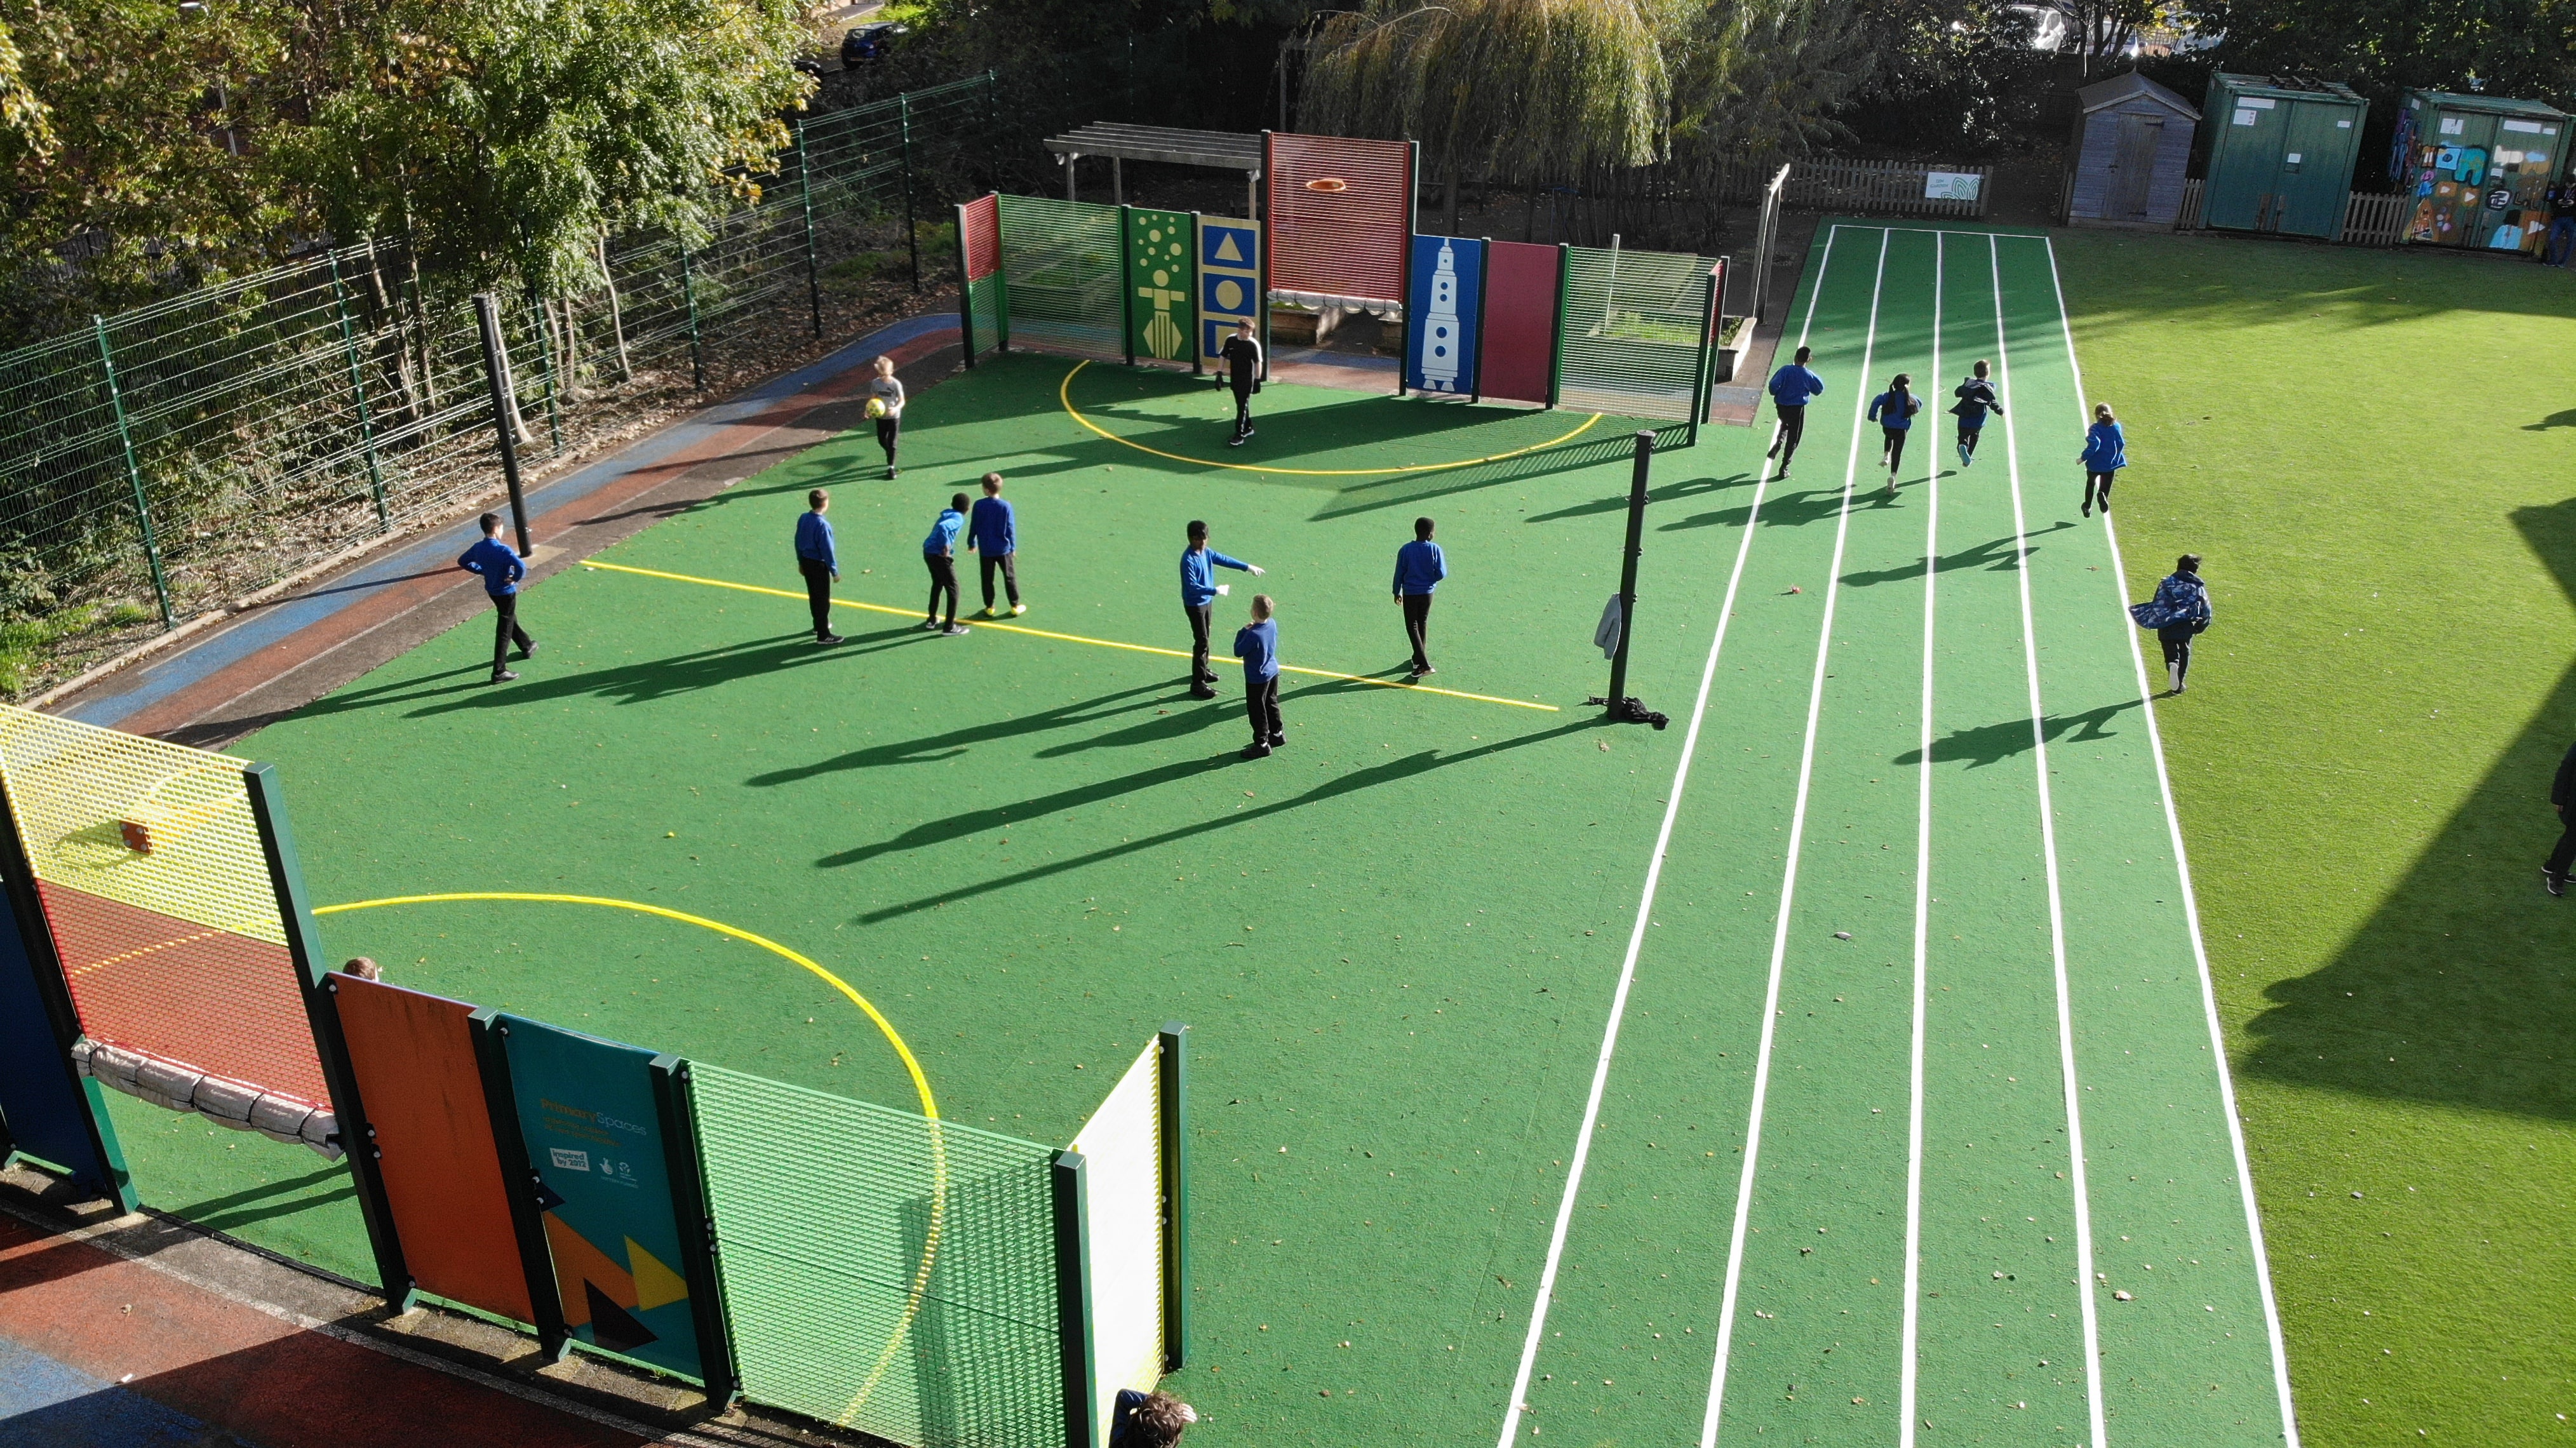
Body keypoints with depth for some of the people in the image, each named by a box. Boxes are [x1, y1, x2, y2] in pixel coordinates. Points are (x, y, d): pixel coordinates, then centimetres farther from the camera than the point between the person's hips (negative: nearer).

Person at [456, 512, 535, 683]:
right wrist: (516, 578, -20)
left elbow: (462, 561, 11)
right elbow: (521, 567, -40)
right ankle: (499, 672, 2)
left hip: (491, 591, 8)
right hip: (506, 592, -8)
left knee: (510, 620, 30)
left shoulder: (478, 548, -4)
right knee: (504, 632, 0)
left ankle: (527, 646, 53)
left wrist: (482, 570, 11)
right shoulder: (503, 550, -27)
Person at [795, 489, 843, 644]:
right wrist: (835, 572, -13)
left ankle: (819, 624, 41)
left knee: (813, 595, 23)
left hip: (806, 561, 8)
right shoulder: (822, 524, -26)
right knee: (823, 599, 1)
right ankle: (823, 635, 7)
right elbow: (827, 549, -22)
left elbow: (798, 541, 8)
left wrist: (801, 562, 21)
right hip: (819, 565, -8)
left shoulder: (802, 518, -2)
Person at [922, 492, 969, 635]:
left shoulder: (947, 514, 12)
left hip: (928, 552, 9)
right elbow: (943, 527, -31)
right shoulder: (958, 519, -13)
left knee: (937, 585, 27)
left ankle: (931, 620, 37)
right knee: (953, 589, 4)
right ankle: (950, 626, 9)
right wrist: (946, 546, -24)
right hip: (940, 555, -9)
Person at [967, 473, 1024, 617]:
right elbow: (1011, 529, -7)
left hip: (986, 549, 1)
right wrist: (1013, 547, 6)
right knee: (1010, 577, 13)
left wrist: (971, 543, 12)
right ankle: (1015, 607, 19)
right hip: (1004, 549, -1)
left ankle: (989, 608, 19)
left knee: (987, 579, 13)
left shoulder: (979, 505, -12)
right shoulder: (1006, 506, -14)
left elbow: (973, 526, -3)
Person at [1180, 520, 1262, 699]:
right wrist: (1215, 590, -33)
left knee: (1205, 638, 23)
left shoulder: (1206, 552, 1)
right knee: (1201, 642, -8)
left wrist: (1247, 567, 13)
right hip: (1195, 605, -9)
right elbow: (1192, 587, -31)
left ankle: (1203, 670, 42)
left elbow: (1224, 560, 13)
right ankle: (1198, 684, -5)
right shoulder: (1188, 559, -26)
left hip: (1207, 601, 9)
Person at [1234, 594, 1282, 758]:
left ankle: (1262, 744, 12)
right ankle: (1276, 734, 39)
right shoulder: (1272, 625, -7)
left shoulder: (1253, 635, -32)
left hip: (1257, 679, -8)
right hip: (1273, 672, 8)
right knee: (1271, 704, 25)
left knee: (1256, 710, 5)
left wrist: (1242, 631, -13)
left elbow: (1238, 652, -18)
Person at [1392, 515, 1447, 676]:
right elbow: (1441, 573, -10)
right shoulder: (1435, 549, -11)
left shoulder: (1405, 550, -11)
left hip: (1410, 593, -2)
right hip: (1427, 593, 2)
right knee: (1423, 624, 19)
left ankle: (1423, 664, -9)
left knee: (1412, 626, 3)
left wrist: (1397, 592, 9)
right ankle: (1419, 659, 29)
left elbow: (1399, 573, -5)